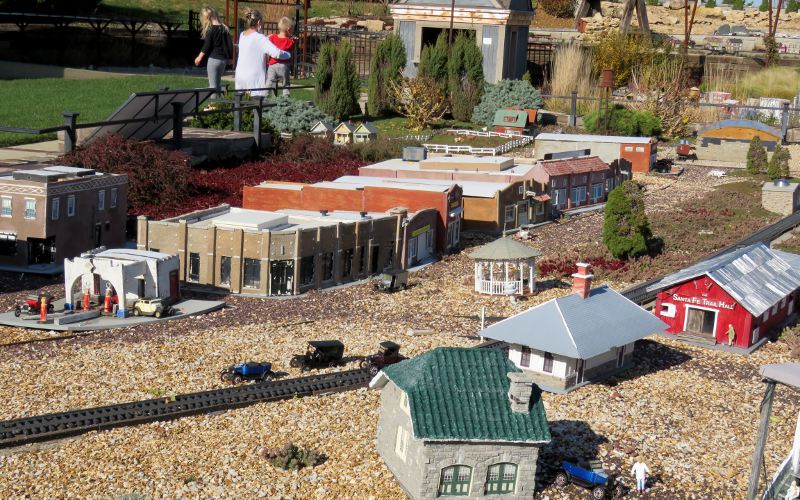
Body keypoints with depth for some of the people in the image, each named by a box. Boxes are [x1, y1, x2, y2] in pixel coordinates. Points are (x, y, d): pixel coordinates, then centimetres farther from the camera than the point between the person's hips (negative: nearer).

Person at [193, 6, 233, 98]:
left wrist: (199, 57, 1)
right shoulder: (224, 28, 6)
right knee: (218, 83, 18)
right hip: (223, 59, 6)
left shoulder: (210, 30, -11)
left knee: (213, 84, 0)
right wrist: (229, 57, 15)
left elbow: (207, 46, -10)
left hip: (214, 59, -6)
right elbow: (230, 44, 7)